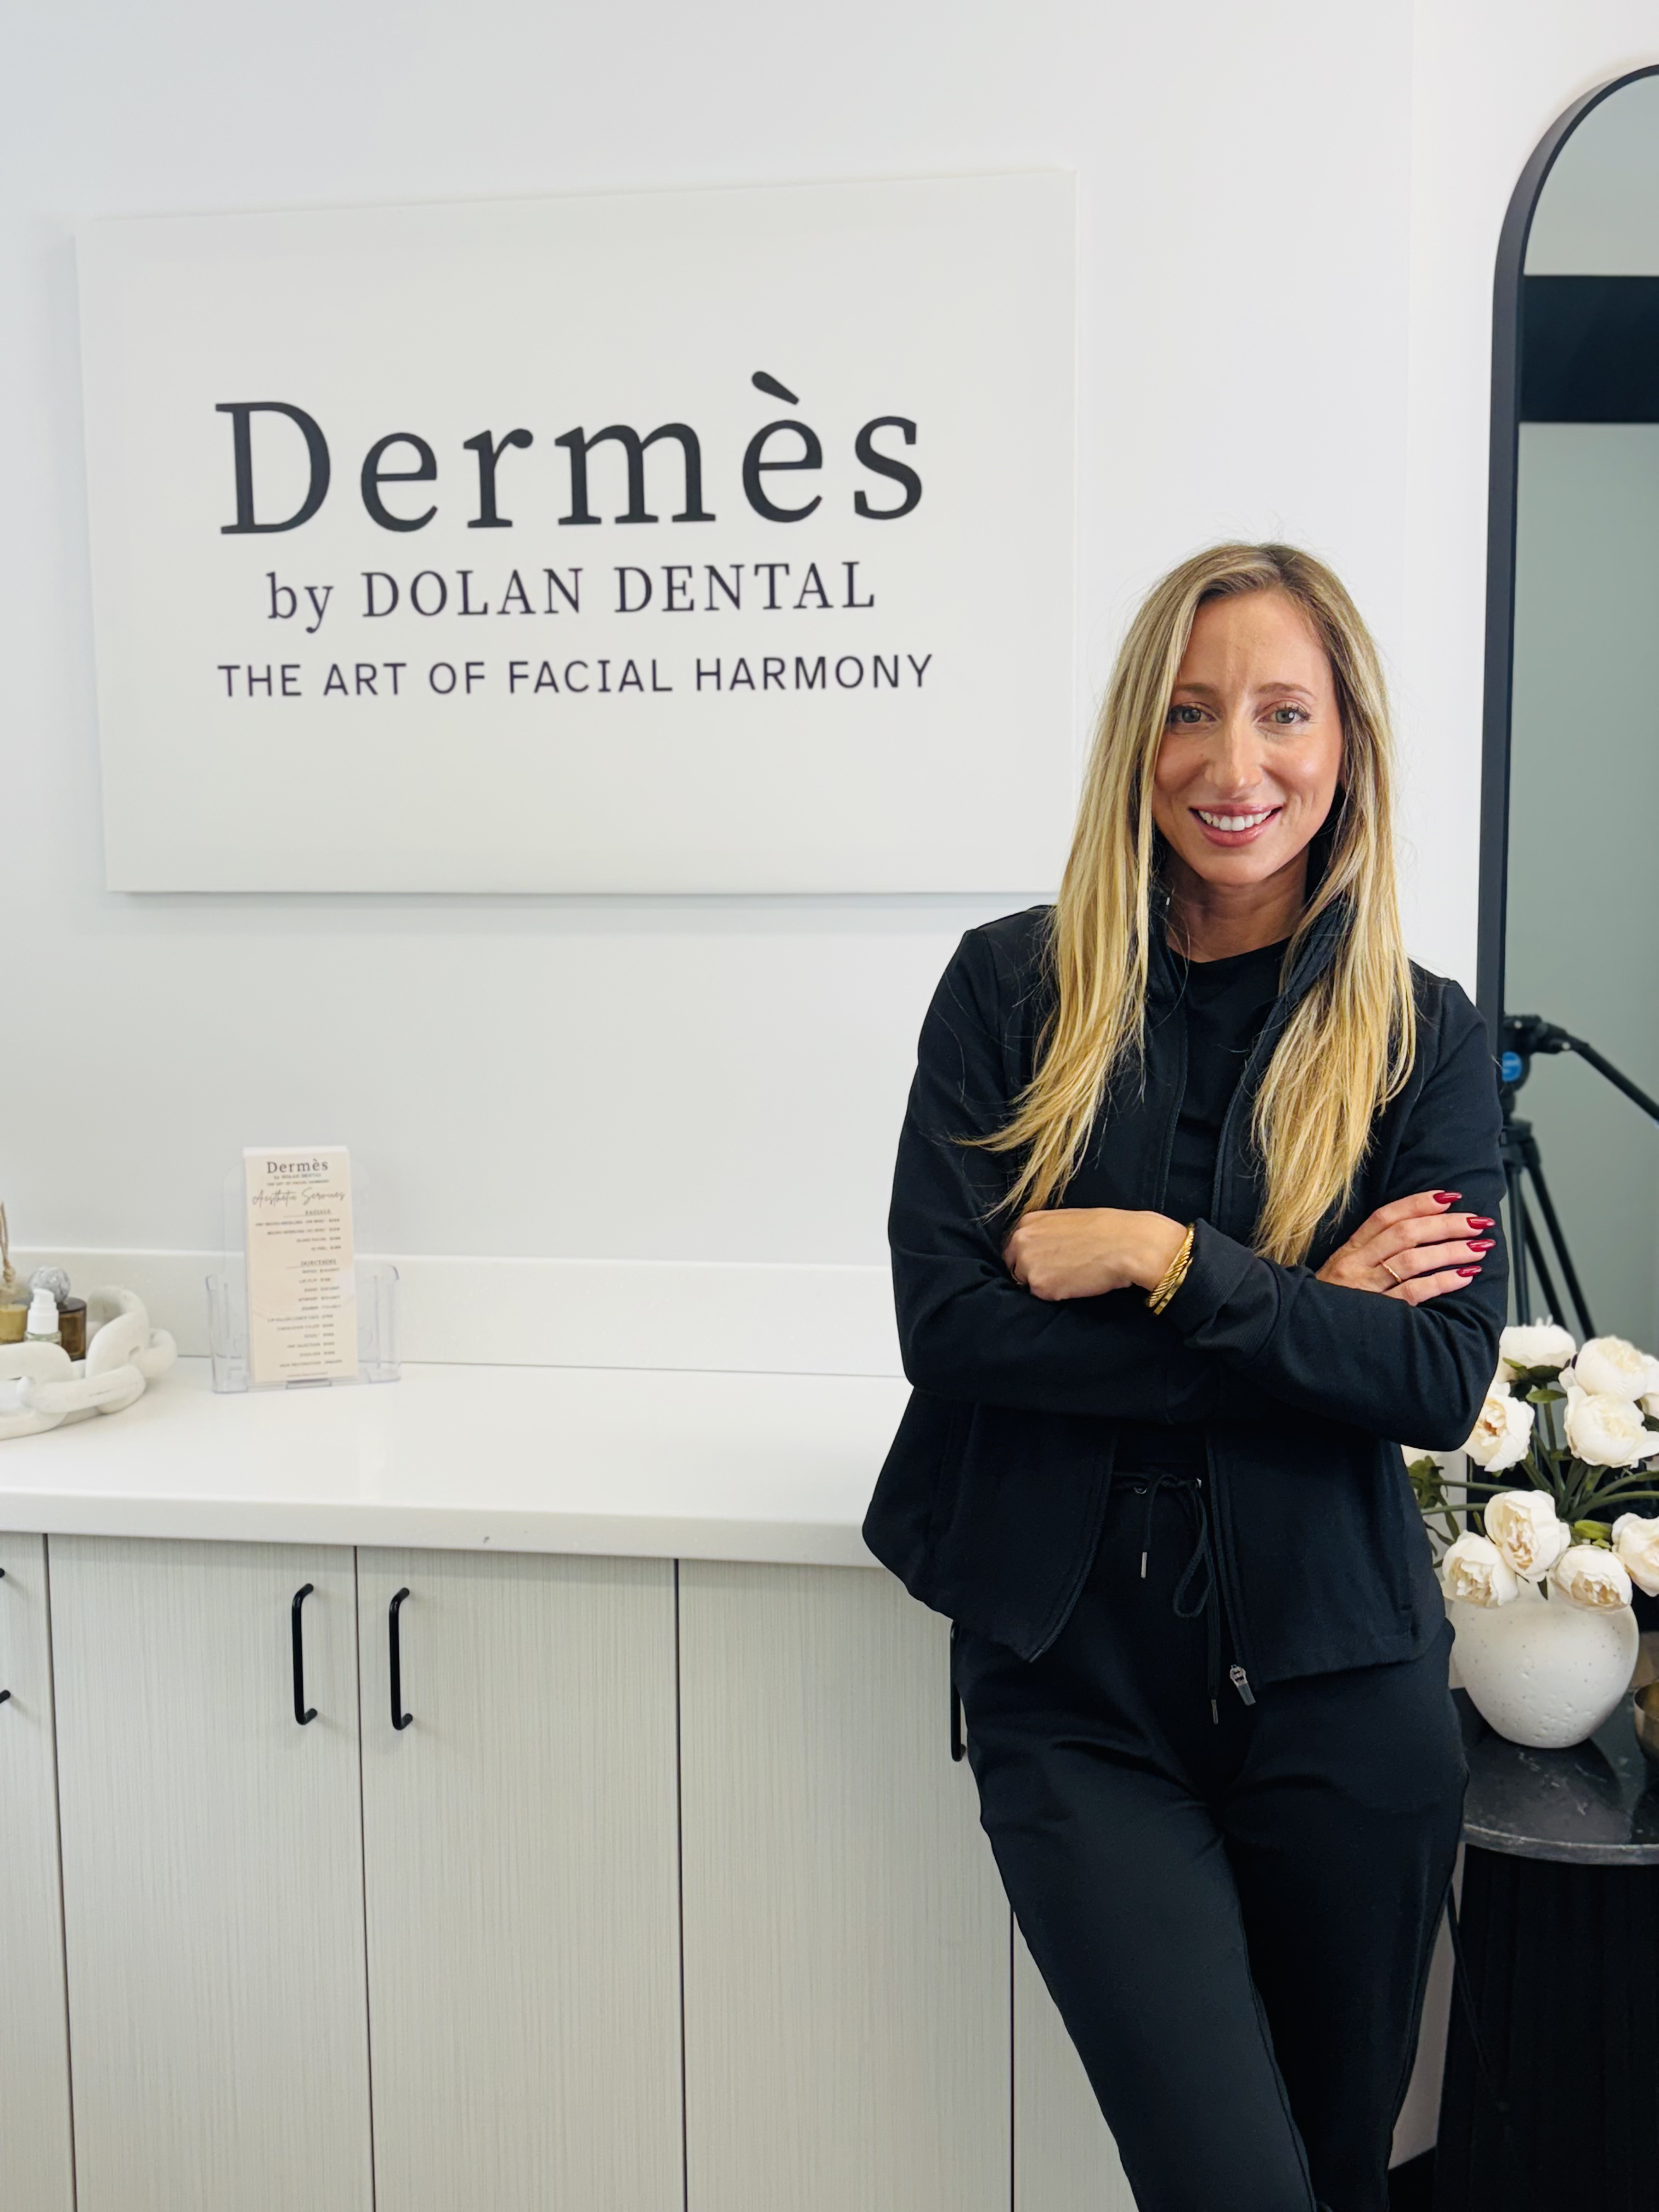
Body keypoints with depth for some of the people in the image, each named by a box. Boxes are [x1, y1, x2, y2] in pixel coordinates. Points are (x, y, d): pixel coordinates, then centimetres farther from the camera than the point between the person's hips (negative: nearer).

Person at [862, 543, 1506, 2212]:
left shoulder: (1424, 1040, 0)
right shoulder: (1011, 989, -2)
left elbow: (1443, 1379, -9)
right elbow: (945, 1318, -11)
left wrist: (1168, 1260, -18)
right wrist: (1306, 1317, -12)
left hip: (1335, 1685, 2)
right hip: (1072, 1687, -1)